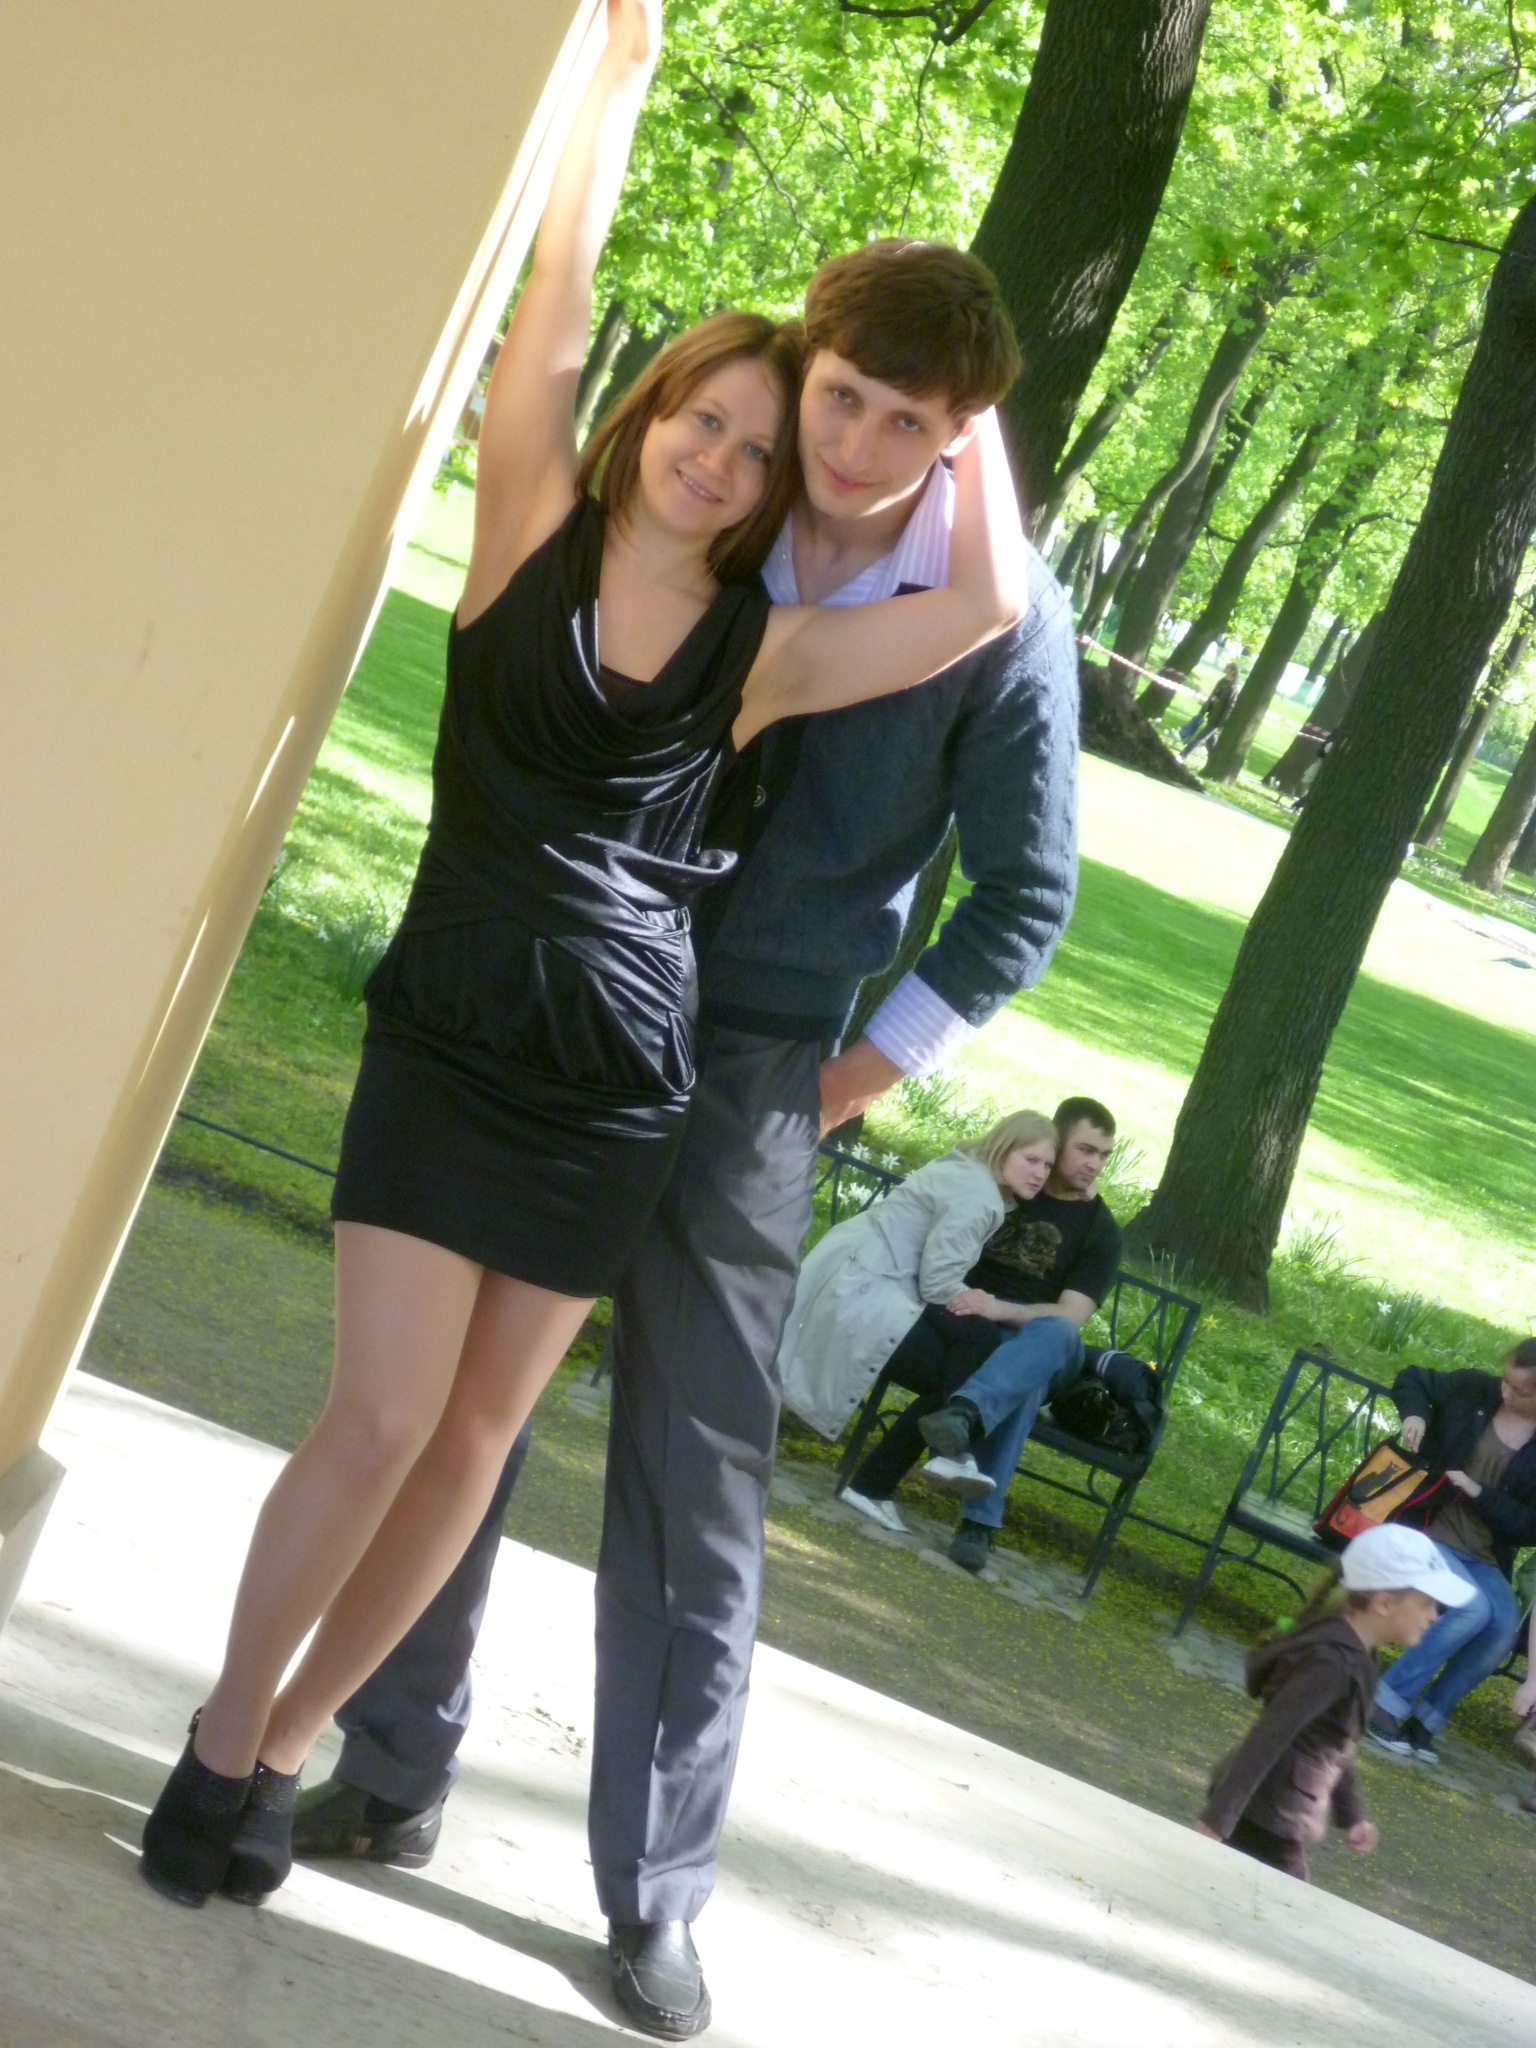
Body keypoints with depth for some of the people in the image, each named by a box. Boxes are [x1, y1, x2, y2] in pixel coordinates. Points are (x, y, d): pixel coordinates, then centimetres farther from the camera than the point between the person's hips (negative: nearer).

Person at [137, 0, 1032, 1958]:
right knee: (385, 1419, -9)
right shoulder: (534, 539, -1)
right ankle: (223, 1738, 10)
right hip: (450, 1039, -2)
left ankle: (280, 1744, 20)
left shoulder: (764, 652, 1)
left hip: (619, 1090, 2)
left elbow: (989, 601, -6)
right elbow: (557, 296, -5)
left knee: (470, 1440, 6)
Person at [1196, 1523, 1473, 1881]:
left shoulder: (1350, 1650, 5)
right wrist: (1215, 1820, -28)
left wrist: (1350, 1814, 22)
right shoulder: (1334, 1661, -24)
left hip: (1270, 1813, 9)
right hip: (1266, 1820, -9)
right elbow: (1268, 1738, -27)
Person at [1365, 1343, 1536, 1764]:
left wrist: (1479, 1492, -17)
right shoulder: (1476, 1390, -3)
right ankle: (1384, 1705, -22)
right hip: (1425, 1531, -2)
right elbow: (1412, 1378, 12)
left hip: (1484, 1558, 2)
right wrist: (1414, 1413, -9)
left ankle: (1425, 1718, -12)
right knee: (1473, 1608, -30)